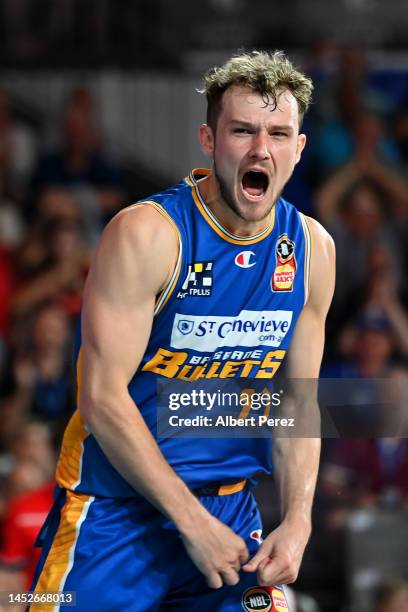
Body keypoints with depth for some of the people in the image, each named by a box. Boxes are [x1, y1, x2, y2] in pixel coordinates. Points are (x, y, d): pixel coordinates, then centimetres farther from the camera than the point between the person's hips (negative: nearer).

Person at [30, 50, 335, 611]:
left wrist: (297, 521, -7)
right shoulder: (147, 233, -17)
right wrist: (192, 522, -20)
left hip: (229, 502, 5)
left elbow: (298, 402, 9)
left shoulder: (312, 249, 1)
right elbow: (102, 398, -20)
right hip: (115, 511, -5)